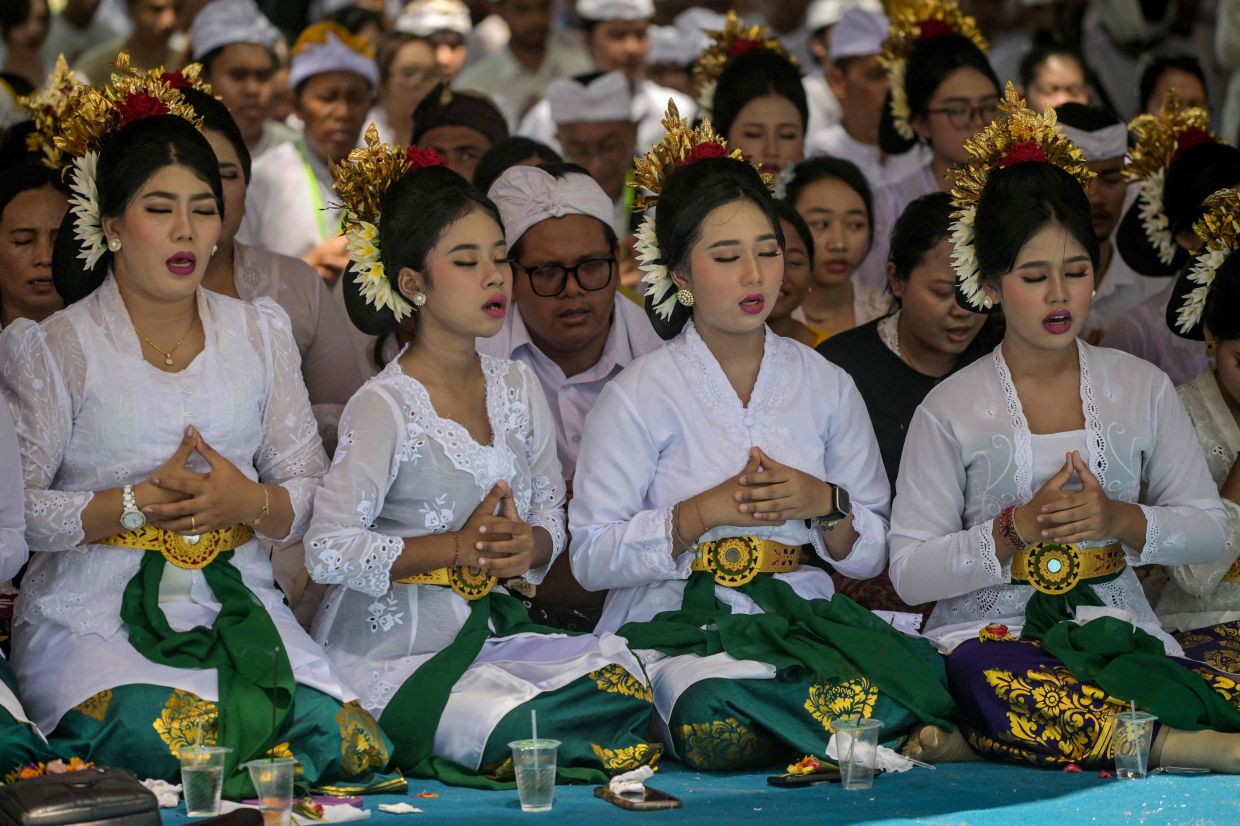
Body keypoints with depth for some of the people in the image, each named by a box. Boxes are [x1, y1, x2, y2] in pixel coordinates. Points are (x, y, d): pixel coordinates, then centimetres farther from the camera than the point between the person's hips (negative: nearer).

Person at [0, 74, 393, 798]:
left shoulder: (261, 333, 15)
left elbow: (310, 489, 11)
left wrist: (249, 503, -11)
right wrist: (140, 504, -15)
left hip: (237, 606, 3)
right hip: (96, 615, -3)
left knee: (337, 737, -25)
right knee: (154, 739, -34)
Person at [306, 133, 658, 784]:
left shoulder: (516, 387, 10)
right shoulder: (384, 407, -12)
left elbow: (552, 518, 14)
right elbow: (327, 552, -18)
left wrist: (529, 544, -11)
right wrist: (459, 547, -17)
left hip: (489, 631, 6)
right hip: (390, 650, -6)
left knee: (620, 674, -19)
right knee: (516, 725, -29)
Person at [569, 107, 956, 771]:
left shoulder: (826, 386, 12)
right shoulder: (639, 396, 1)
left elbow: (873, 553, 13)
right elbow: (590, 558, -6)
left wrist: (823, 504, -7)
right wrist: (704, 512, -15)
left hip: (803, 618, 3)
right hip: (677, 630, -2)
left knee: (890, 701, -30)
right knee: (719, 722, -37)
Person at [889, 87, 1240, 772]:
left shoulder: (1142, 389, 11)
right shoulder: (951, 409, 3)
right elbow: (908, 571, 0)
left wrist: (1123, 522, -8)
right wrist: (1017, 529, -14)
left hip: (1116, 629, 2)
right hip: (992, 632, -2)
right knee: (993, 685, -42)